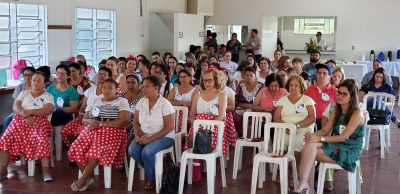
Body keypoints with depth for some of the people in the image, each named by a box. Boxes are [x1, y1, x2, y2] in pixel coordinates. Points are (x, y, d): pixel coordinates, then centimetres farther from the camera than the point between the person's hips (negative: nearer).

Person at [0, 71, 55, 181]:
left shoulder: (48, 96, 13)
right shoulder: (24, 93, 22)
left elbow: (48, 110, -7)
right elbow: (15, 107, 6)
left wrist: (29, 112, -19)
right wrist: (25, 115, -15)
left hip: (39, 122, -3)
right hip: (20, 120, 3)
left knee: (42, 140, -35)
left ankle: (46, 171, -36)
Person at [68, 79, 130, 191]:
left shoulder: (122, 102, 6)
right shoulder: (95, 102, 23)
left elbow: (124, 121, -9)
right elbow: (84, 120, 20)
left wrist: (100, 123, -12)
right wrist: (90, 121, -7)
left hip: (111, 131, -5)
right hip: (91, 130, 5)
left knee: (96, 150, -34)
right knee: (77, 149, -24)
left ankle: (83, 178, -19)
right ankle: (89, 178, -11)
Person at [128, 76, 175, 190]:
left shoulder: (165, 104, -14)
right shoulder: (141, 102, 2)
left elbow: (169, 127, -17)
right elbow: (136, 122, 8)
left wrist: (150, 138, -23)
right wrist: (137, 134, -15)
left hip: (163, 137, -5)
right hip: (144, 136, 5)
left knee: (147, 151, -32)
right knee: (132, 150, -23)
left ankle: (152, 178, -2)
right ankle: (153, 171, 1)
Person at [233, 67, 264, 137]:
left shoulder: (261, 86, 6)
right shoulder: (240, 86, 11)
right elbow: (235, 101, 7)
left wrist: (251, 106, -14)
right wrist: (243, 105, -11)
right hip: (241, 109, 2)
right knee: (236, 117, -30)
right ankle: (241, 135, -11)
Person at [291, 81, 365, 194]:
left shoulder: (357, 114, -11)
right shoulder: (336, 111, 13)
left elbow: (344, 137, -19)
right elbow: (325, 130, 6)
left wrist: (319, 139, -27)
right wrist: (313, 135, -17)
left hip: (350, 151, -7)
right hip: (337, 147, 7)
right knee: (310, 144, -22)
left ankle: (304, 183, -24)